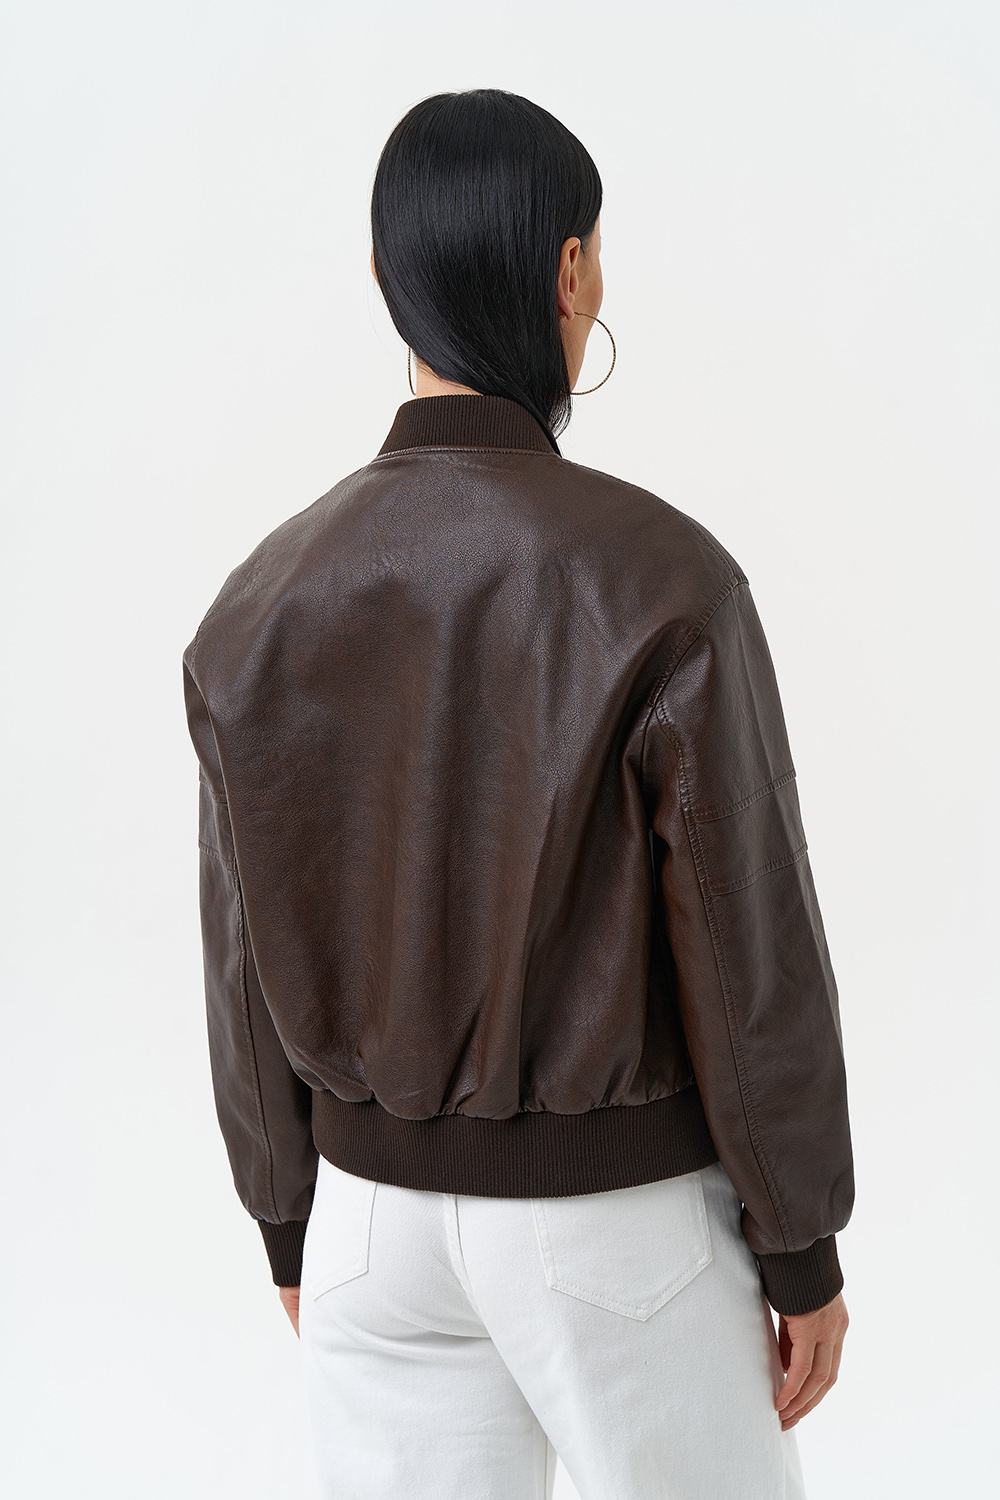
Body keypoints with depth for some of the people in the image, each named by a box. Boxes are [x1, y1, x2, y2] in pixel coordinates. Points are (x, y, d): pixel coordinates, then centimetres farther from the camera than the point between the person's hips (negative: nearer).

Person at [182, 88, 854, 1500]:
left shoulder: (262, 603, -7)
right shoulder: (664, 580, -20)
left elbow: (249, 970, 1)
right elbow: (751, 953, -16)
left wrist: (294, 1230, 14)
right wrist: (803, 1251, -2)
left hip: (378, 1209, 4)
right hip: (618, 1219, -3)